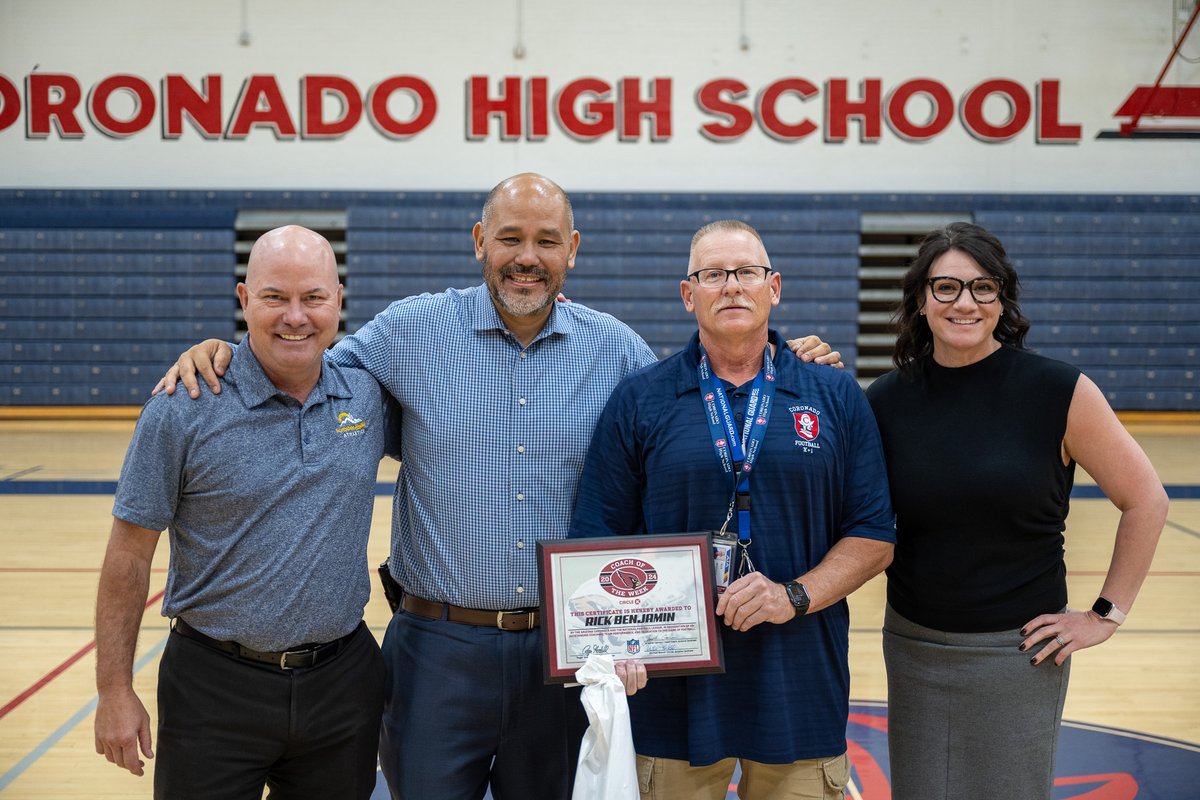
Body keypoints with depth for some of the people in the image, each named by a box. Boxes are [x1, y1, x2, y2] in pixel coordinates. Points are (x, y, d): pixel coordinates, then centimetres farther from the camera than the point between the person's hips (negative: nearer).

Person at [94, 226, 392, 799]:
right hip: (216, 686, -3)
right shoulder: (183, 409, -11)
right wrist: (114, 691, -6)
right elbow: (129, 554, -6)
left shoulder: (370, 395, -1)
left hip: (343, 679, 3)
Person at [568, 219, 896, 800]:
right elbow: (597, 541, 1)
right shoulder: (639, 401, 3)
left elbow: (873, 538, 4)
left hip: (800, 690, 1)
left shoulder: (838, 398, 6)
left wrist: (798, 595, -12)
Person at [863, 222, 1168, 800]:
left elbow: (1146, 501, -3)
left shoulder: (1059, 392, -11)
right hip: (913, 647, 3)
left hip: (1018, 653, -3)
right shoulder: (888, 400, -2)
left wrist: (1106, 615, -3)